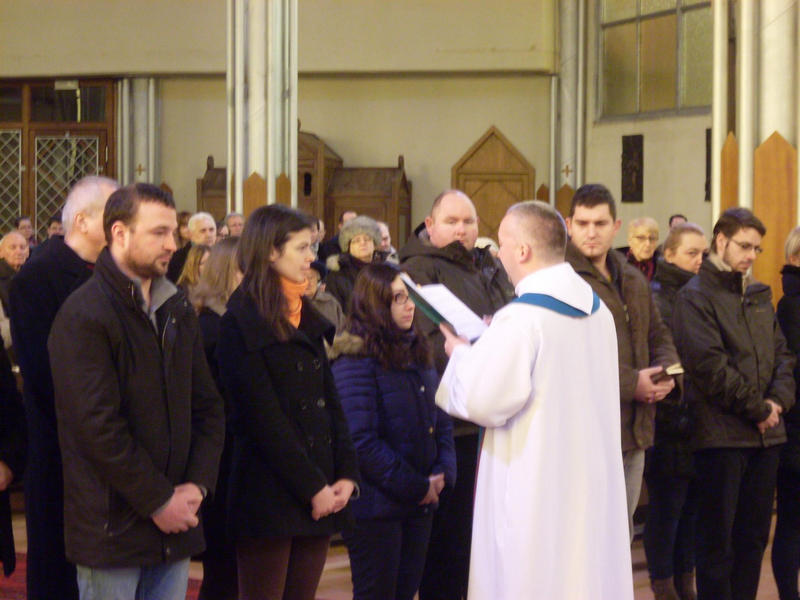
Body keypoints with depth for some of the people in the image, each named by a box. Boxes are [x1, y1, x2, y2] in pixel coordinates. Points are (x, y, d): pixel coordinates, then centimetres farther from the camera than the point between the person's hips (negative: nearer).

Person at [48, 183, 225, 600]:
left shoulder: (177, 311, 13)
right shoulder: (83, 316, -11)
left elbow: (208, 406, 14)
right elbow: (99, 427, -17)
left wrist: (198, 484, -1)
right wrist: (158, 501, -13)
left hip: (174, 522, 6)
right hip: (111, 529, -6)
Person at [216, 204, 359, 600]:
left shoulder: (307, 318, 16)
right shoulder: (242, 322, -7)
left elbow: (331, 402, 13)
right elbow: (264, 419, -12)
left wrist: (346, 474, 0)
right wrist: (312, 487, -13)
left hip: (319, 496, 7)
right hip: (269, 495, -7)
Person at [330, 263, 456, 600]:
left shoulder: (417, 352, 12)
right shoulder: (355, 361, -13)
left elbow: (442, 420, 14)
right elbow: (362, 442, -19)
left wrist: (442, 472, -3)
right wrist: (416, 486, -16)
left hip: (420, 505, 7)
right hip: (376, 506, -7)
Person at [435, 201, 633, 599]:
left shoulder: (520, 319, -19)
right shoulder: (598, 310, 7)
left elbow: (482, 401, -21)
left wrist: (462, 354, -2)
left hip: (536, 494, -8)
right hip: (594, 486, 8)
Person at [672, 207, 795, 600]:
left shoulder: (759, 295, 16)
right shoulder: (695, 296, -7)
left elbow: (782, 353, 15)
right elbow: (710, 365, -16)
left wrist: (778, 399, -4)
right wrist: (758, 409, -12)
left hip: (766, 434, 7)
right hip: (721, 432, -7)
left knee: (754, 534, 12)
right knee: (717, 538, -1)